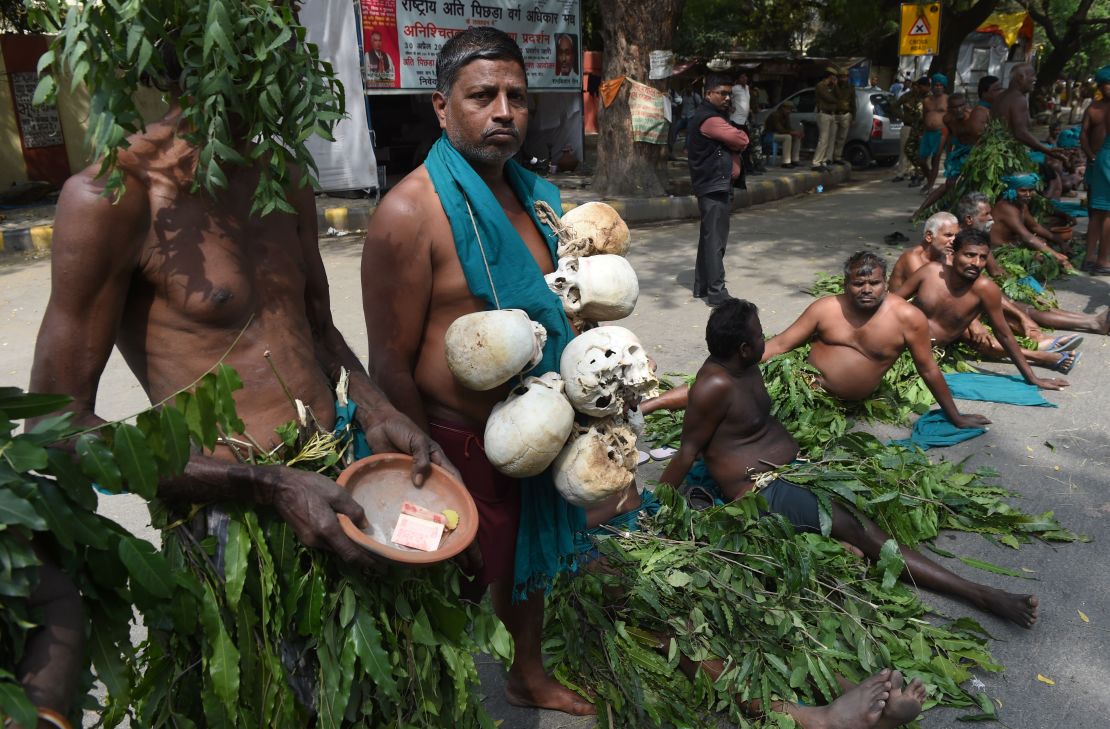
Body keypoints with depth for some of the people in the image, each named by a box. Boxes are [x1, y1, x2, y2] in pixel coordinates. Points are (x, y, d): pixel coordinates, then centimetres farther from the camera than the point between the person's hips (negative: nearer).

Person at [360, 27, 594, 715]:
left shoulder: (534, 195, 3)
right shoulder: (411, 211, -20)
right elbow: (391, 363, -19)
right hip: (461, 445, -7)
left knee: (527, 559, 26)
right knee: (459, 589, 13)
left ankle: (531, 676, 53)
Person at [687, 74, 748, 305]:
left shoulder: (713, 116, 20)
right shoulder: (710, 119, -14)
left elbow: (733, 144, 20)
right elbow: (741, 140, -17)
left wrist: (734, 165, 2)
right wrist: (739, 138, 5)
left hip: (715, 185, 11)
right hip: (714, 186, -11)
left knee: (709, 237, 13)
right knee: (715, 240, -9)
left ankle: (702, 286, 20)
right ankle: (716, 292, -8)